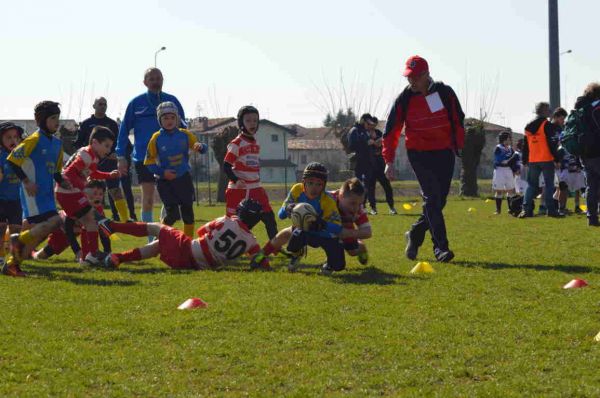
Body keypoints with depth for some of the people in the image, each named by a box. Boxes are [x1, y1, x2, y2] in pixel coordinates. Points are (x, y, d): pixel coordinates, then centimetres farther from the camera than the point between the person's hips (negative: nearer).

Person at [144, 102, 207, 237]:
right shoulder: (156, 138, -6)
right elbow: (149, 162, -4)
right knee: (172, 214, -10)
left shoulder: (185, 134, -1)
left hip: (183, 178, 3)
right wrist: (162, 172, -17)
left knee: (188, 211, 5)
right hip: (165, 180, -3)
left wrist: (200, 147, -23)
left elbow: (203, 148, 0)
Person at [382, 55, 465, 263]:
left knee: (439, 200, 5)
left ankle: (415, 235, 25)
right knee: (432, 197, -14)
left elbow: (458, 120, 11)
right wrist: (389, 161, -3)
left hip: (444, 153, 3)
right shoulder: (404, 99, -4)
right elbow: (391, 131, 0)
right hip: (419, 154, -3)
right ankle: (440, 247, -15)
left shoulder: (445, 93, -1)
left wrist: (459, 147, 7)